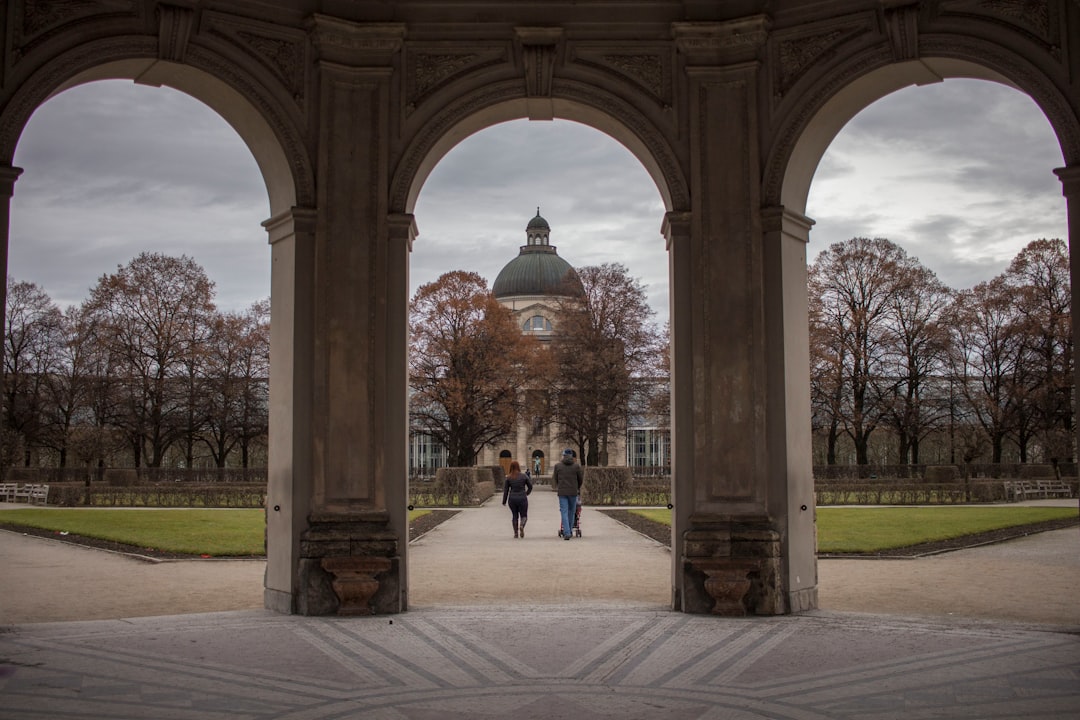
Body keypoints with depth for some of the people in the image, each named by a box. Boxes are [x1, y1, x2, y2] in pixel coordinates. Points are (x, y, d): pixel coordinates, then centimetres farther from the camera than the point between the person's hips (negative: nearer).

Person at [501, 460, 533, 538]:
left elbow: (505, 490, -1)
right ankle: (522, 526, -21)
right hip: (522, 498, -1)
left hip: (512, 499, 1)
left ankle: (516, 533, 8)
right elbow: (530, 486, 5)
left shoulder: (508, 478, -3)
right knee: (524, 515, 8)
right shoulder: (524, 476, -3)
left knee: (515, 516, 14)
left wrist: (504, 501, 7)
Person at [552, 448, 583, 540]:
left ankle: (566, 533, -11)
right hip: (573, 492, 0)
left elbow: (554, 478, 11)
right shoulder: (576, 466, 1)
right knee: (571, 511, 16)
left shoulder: (557, 465, 3)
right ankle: (570, 530, 27)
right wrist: (578, 488, 31)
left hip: (562, 492, 0)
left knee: (564, 512, -1)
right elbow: (581, 479, 11)